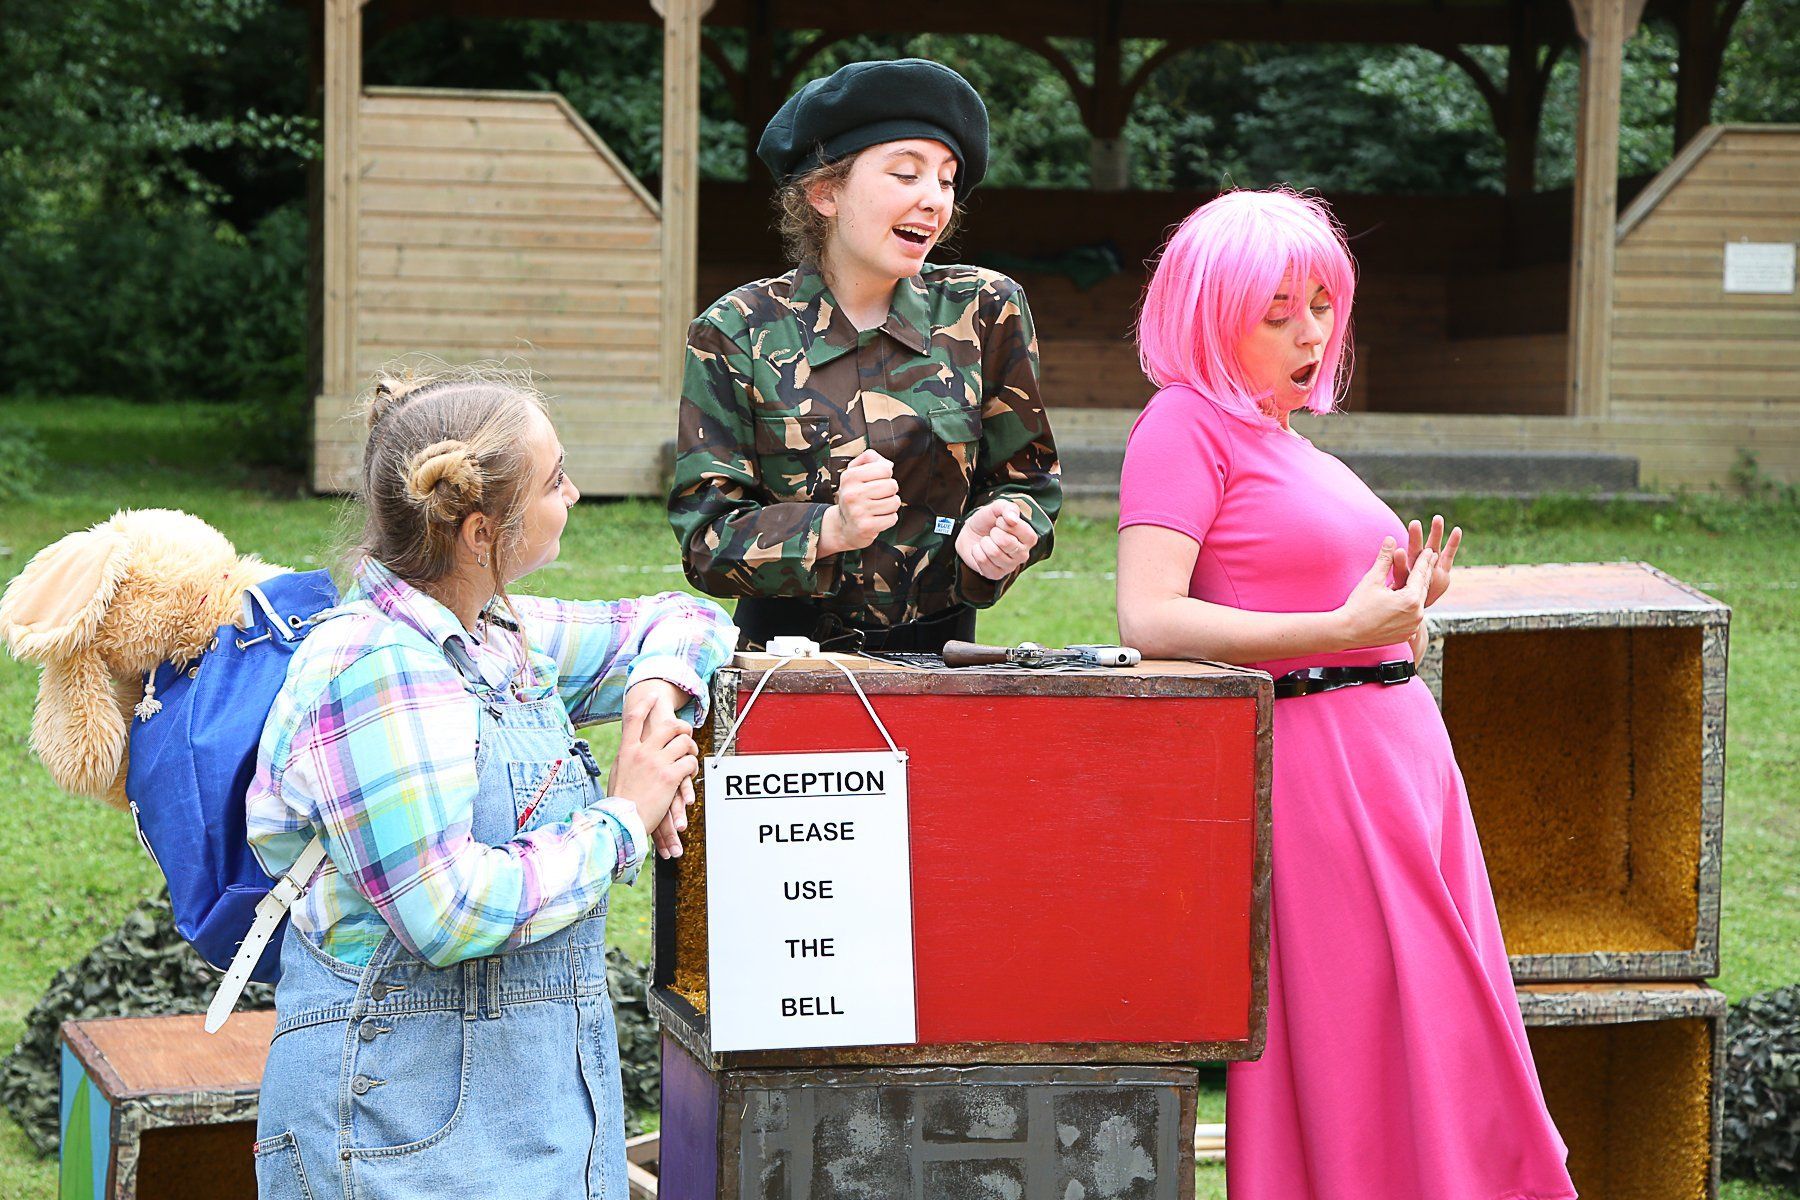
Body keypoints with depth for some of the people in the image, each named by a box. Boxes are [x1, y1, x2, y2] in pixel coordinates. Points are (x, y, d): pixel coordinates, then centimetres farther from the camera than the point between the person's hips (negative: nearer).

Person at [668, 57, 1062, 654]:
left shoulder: (987, 313, 9)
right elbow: (706, 537, -2)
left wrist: (989, 533, -10)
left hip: (940, 656, 2)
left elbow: (1025, 483, 14)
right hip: (789, 660, -2)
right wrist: (831, 530, -21)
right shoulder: (736, 333, 3)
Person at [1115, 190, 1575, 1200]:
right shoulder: (1187, 423, -6)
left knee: (1437, 1054, 8)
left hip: (1401, 753, 9)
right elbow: (1151, 620, -19)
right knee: (1349, 1051, -8)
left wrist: (1405, 607, 6)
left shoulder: (1295, 446, 20)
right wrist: (1346, 628, -19)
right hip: (1312, 765, -9)